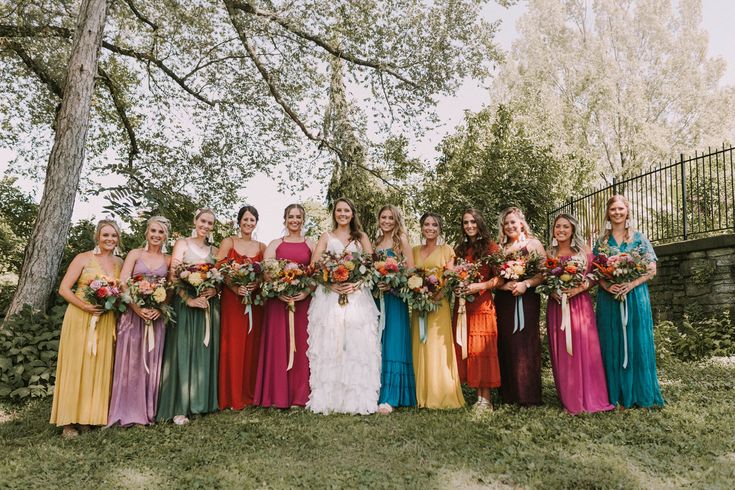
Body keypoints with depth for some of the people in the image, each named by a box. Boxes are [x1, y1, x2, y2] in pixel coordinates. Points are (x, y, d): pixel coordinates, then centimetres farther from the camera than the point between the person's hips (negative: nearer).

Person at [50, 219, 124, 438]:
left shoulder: (120, 263, 9)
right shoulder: (83, 258, -2)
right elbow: (64, 289, -6)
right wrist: (84, 306, -19)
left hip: (106, 322, 4)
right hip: (80, 318, -4)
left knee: (100, 367, 5)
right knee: (75, 366, -2)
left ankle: (90, 416, 17)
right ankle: (69, 421, 4)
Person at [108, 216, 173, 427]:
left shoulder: (169, 260, 9)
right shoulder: (135, 254, 4)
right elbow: (122, 285, -4)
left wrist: (160, 307, -13)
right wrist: (137, 308, -17)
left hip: (156, 316, 1)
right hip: (133, 313, -1)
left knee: (150, 362, 5)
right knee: (130, 360, 0)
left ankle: (146, 411, 13)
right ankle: (127, 411, 7)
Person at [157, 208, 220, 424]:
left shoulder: (215, 250, 15)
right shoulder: (182, 244, 3)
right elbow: (173, 275, -7)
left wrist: (215, 289, -11)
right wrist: (188, 299, -19)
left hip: (209, 306, 4)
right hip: (185, 304, -4)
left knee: (205, 352, 5)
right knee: (183, 352, -6)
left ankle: (203, 400, 13)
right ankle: (180, 408, -4)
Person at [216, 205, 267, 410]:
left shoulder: (261, 247, 12)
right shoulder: (228, 242, 3)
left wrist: (257, 284, -12)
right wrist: (235, 287, -19)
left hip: (255, 301, 3)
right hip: (232, 299, -3)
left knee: (252, 346, 4)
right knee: (233, 346, -4)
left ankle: (250, 392, 15)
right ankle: (232, 397, 4)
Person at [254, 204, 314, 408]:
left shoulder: (311, 245, 11)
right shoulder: (275, 244, 12)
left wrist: (307, 292, -13)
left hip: (304, 300, 0)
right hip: (278, 300, 0)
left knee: (301, 345, 0)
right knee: (278, 345, -1)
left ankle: (300, 395, 7)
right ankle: (279, 396, 5)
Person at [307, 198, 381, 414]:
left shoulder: (361, 237, 15)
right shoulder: (326, 237, 14)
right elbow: (314, 266, 3)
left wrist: (356, 284, -13)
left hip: (357, 296, 0)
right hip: (329, 296, 0)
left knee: (357, 346, -5)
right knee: (329, 347, -4)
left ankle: (357, 398, -1)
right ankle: (328, 398, -1)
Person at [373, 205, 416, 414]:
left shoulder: (401, 241, 0)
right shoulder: (376, 243, 16)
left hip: (395, 298, -5)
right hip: (377, 297, 5)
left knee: (392, 345, -7)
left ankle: (390, 398, -6)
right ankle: (377, 393, 12)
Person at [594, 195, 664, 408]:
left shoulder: (639, 238, 5)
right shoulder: (602, 241, 10)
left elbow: (651, 269, 0)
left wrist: (631, 284, -14)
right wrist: (606, 286, -11)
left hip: (635, 295, -1)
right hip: (609, 297, 2)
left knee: (637, 343, 0)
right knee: (612, 345, 3)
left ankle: (640, 394, 9)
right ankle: (616, 394, 11)